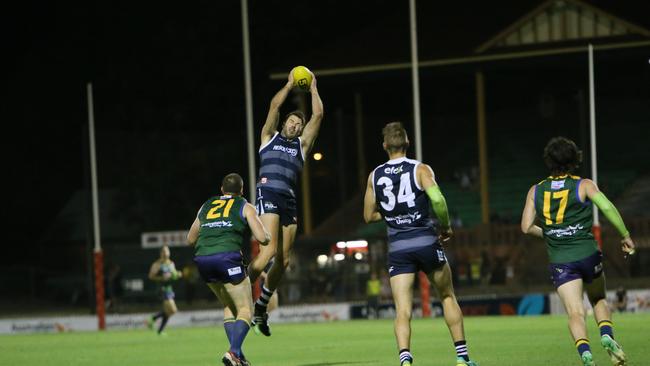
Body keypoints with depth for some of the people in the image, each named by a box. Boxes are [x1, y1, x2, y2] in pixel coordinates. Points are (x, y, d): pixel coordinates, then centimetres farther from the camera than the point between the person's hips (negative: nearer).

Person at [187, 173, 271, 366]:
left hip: (202, 259, 5)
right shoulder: (245, 207, 12)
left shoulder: (206, 206, 25)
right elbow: (262, 238, 2)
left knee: (230, 307, 21)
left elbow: (190, 239, 31)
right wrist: (267, 235, 24)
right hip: (227, 257, -5)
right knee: (245, 310, 1)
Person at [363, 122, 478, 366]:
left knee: (402, 310, -2)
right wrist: (446, 227, -2)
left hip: (397, 248, 1)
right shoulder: (420, 169, -3)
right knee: (447, 297, 17)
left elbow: (369, 216, 14)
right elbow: (437, 200, -18)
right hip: (426, 242, -1)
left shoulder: (375, 176, 7)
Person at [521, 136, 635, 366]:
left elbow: (526, 227, 5)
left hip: (560, 261, 0)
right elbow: (607, 207, -12)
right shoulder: (584, 185, 1)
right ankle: (607, 336, -3)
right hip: (587, 254, 0)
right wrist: (625, 235, -3)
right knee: (599, 299, 23)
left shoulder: (536, 191, 8)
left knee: (575, 312, -7)